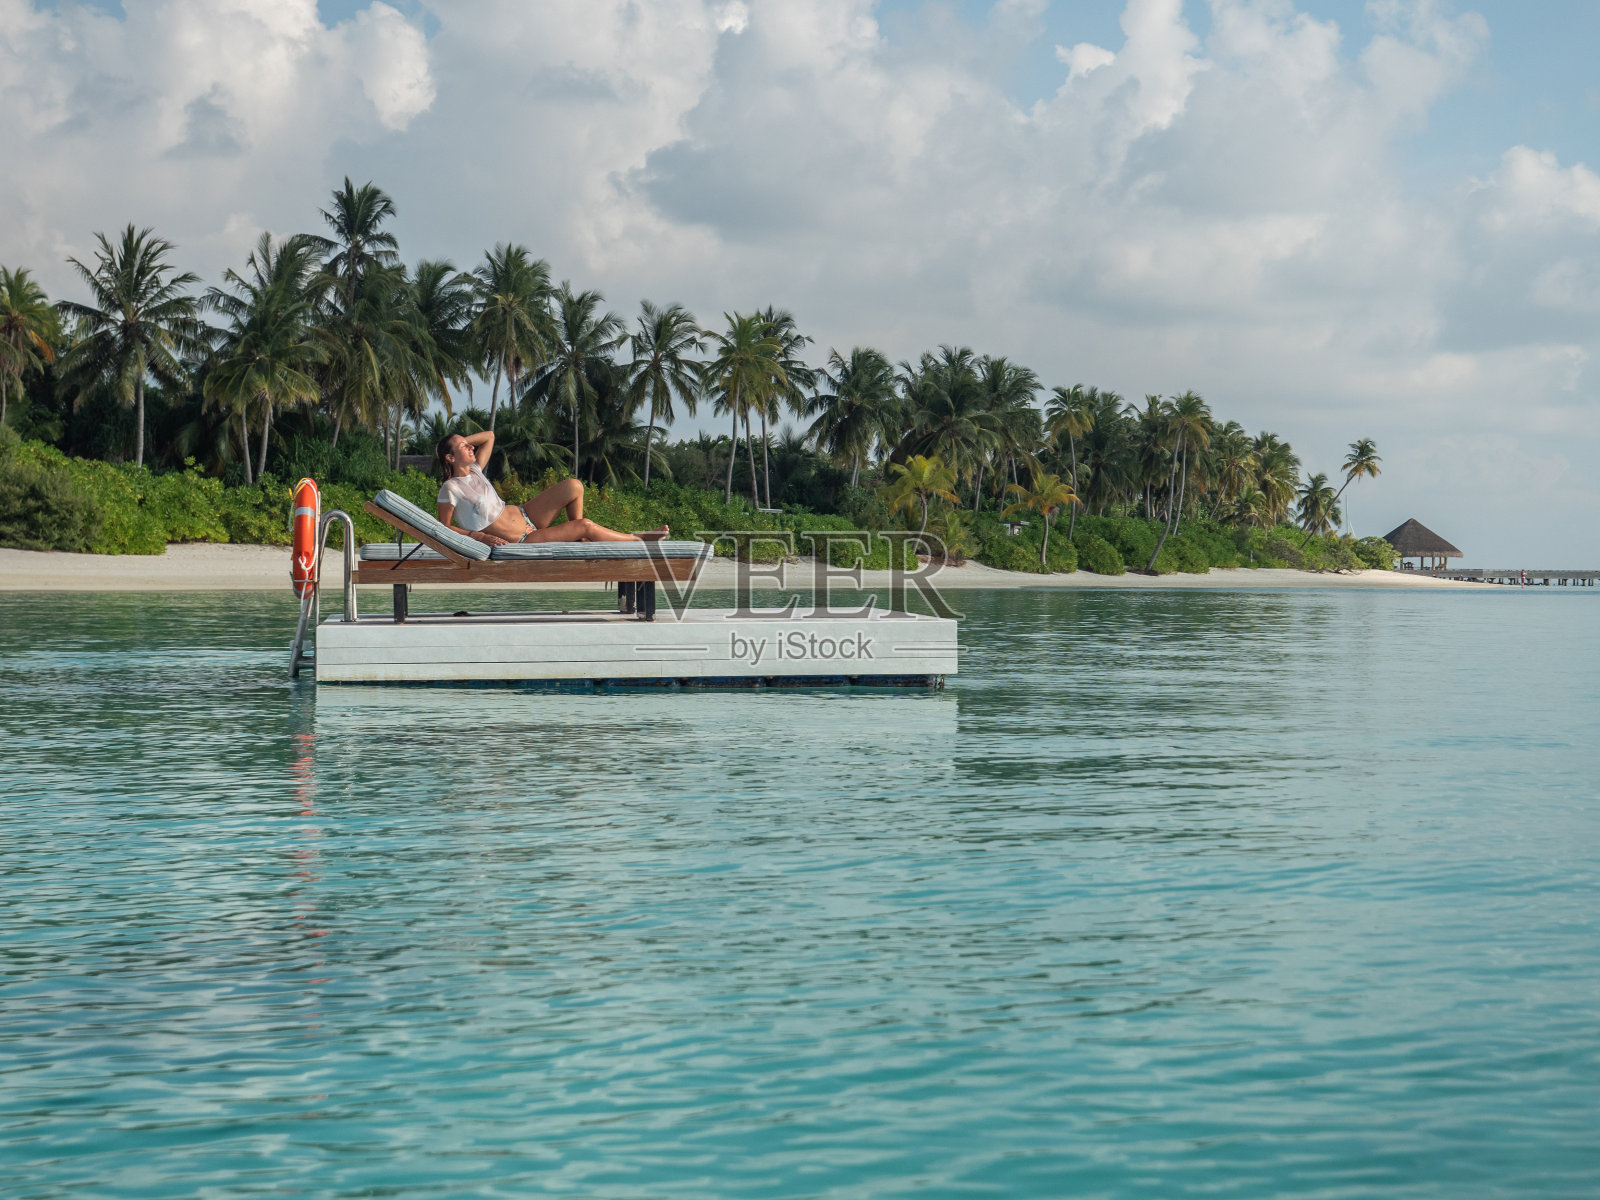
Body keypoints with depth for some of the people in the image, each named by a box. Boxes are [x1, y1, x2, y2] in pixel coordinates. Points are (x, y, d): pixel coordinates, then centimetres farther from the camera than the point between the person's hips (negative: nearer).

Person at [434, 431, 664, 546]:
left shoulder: (475, 471, 4)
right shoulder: (450, 489, -19)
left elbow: (489, 436, 19)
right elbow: (444, 526, -15)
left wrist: (461, 440, 4)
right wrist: (478, 536, -24)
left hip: (524, 515, 8)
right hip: (520, 541, -8)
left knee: (573, 487, -6)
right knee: (586, 526, -16)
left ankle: (579, 539, 11)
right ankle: (638, 540, 5)